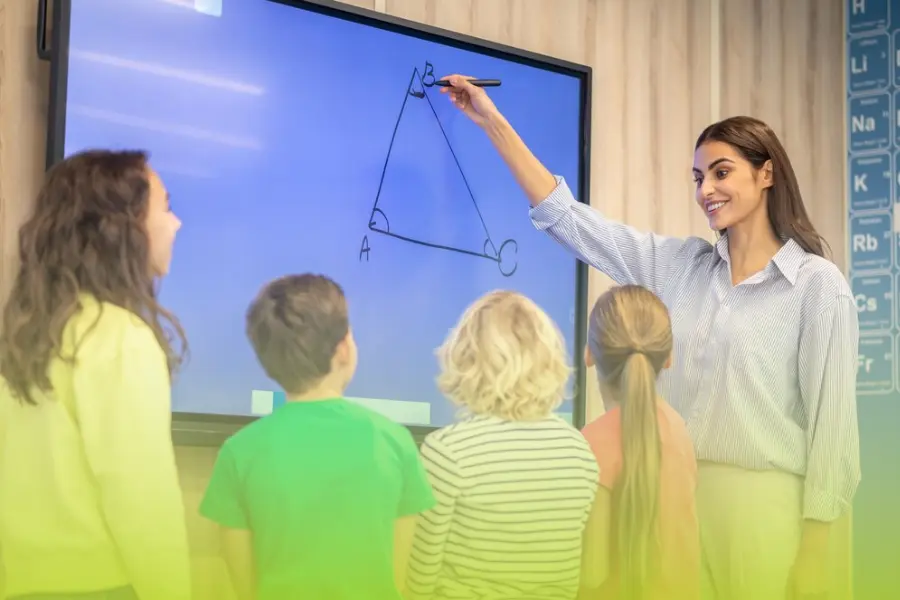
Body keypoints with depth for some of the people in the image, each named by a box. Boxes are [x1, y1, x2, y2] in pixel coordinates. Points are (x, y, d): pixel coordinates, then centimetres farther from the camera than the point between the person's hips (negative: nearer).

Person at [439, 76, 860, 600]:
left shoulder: (819, 285, -4)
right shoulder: (679, 265, 10)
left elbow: (831, 420, -7)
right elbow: (568, 219, 10)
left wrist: (814, 555, -11)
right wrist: (494, 122, 8)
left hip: (764, 504, -5)